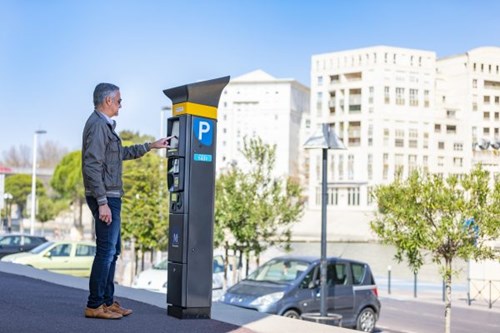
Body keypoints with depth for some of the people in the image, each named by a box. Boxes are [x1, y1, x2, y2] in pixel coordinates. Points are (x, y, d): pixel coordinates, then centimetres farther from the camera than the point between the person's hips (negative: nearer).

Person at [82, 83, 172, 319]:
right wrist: (102, 202, -24)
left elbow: (121, 153, 31)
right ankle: (94, 305, -1)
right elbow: (92, 166, -22)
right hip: (105, 197, -11)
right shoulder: (98, 125, -15)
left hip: (110, 197, 11)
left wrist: (151, 146, 32)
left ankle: (107, 301, 20)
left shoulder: (104, 125, 18)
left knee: (112, 250, 14)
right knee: (106, 250, -7)